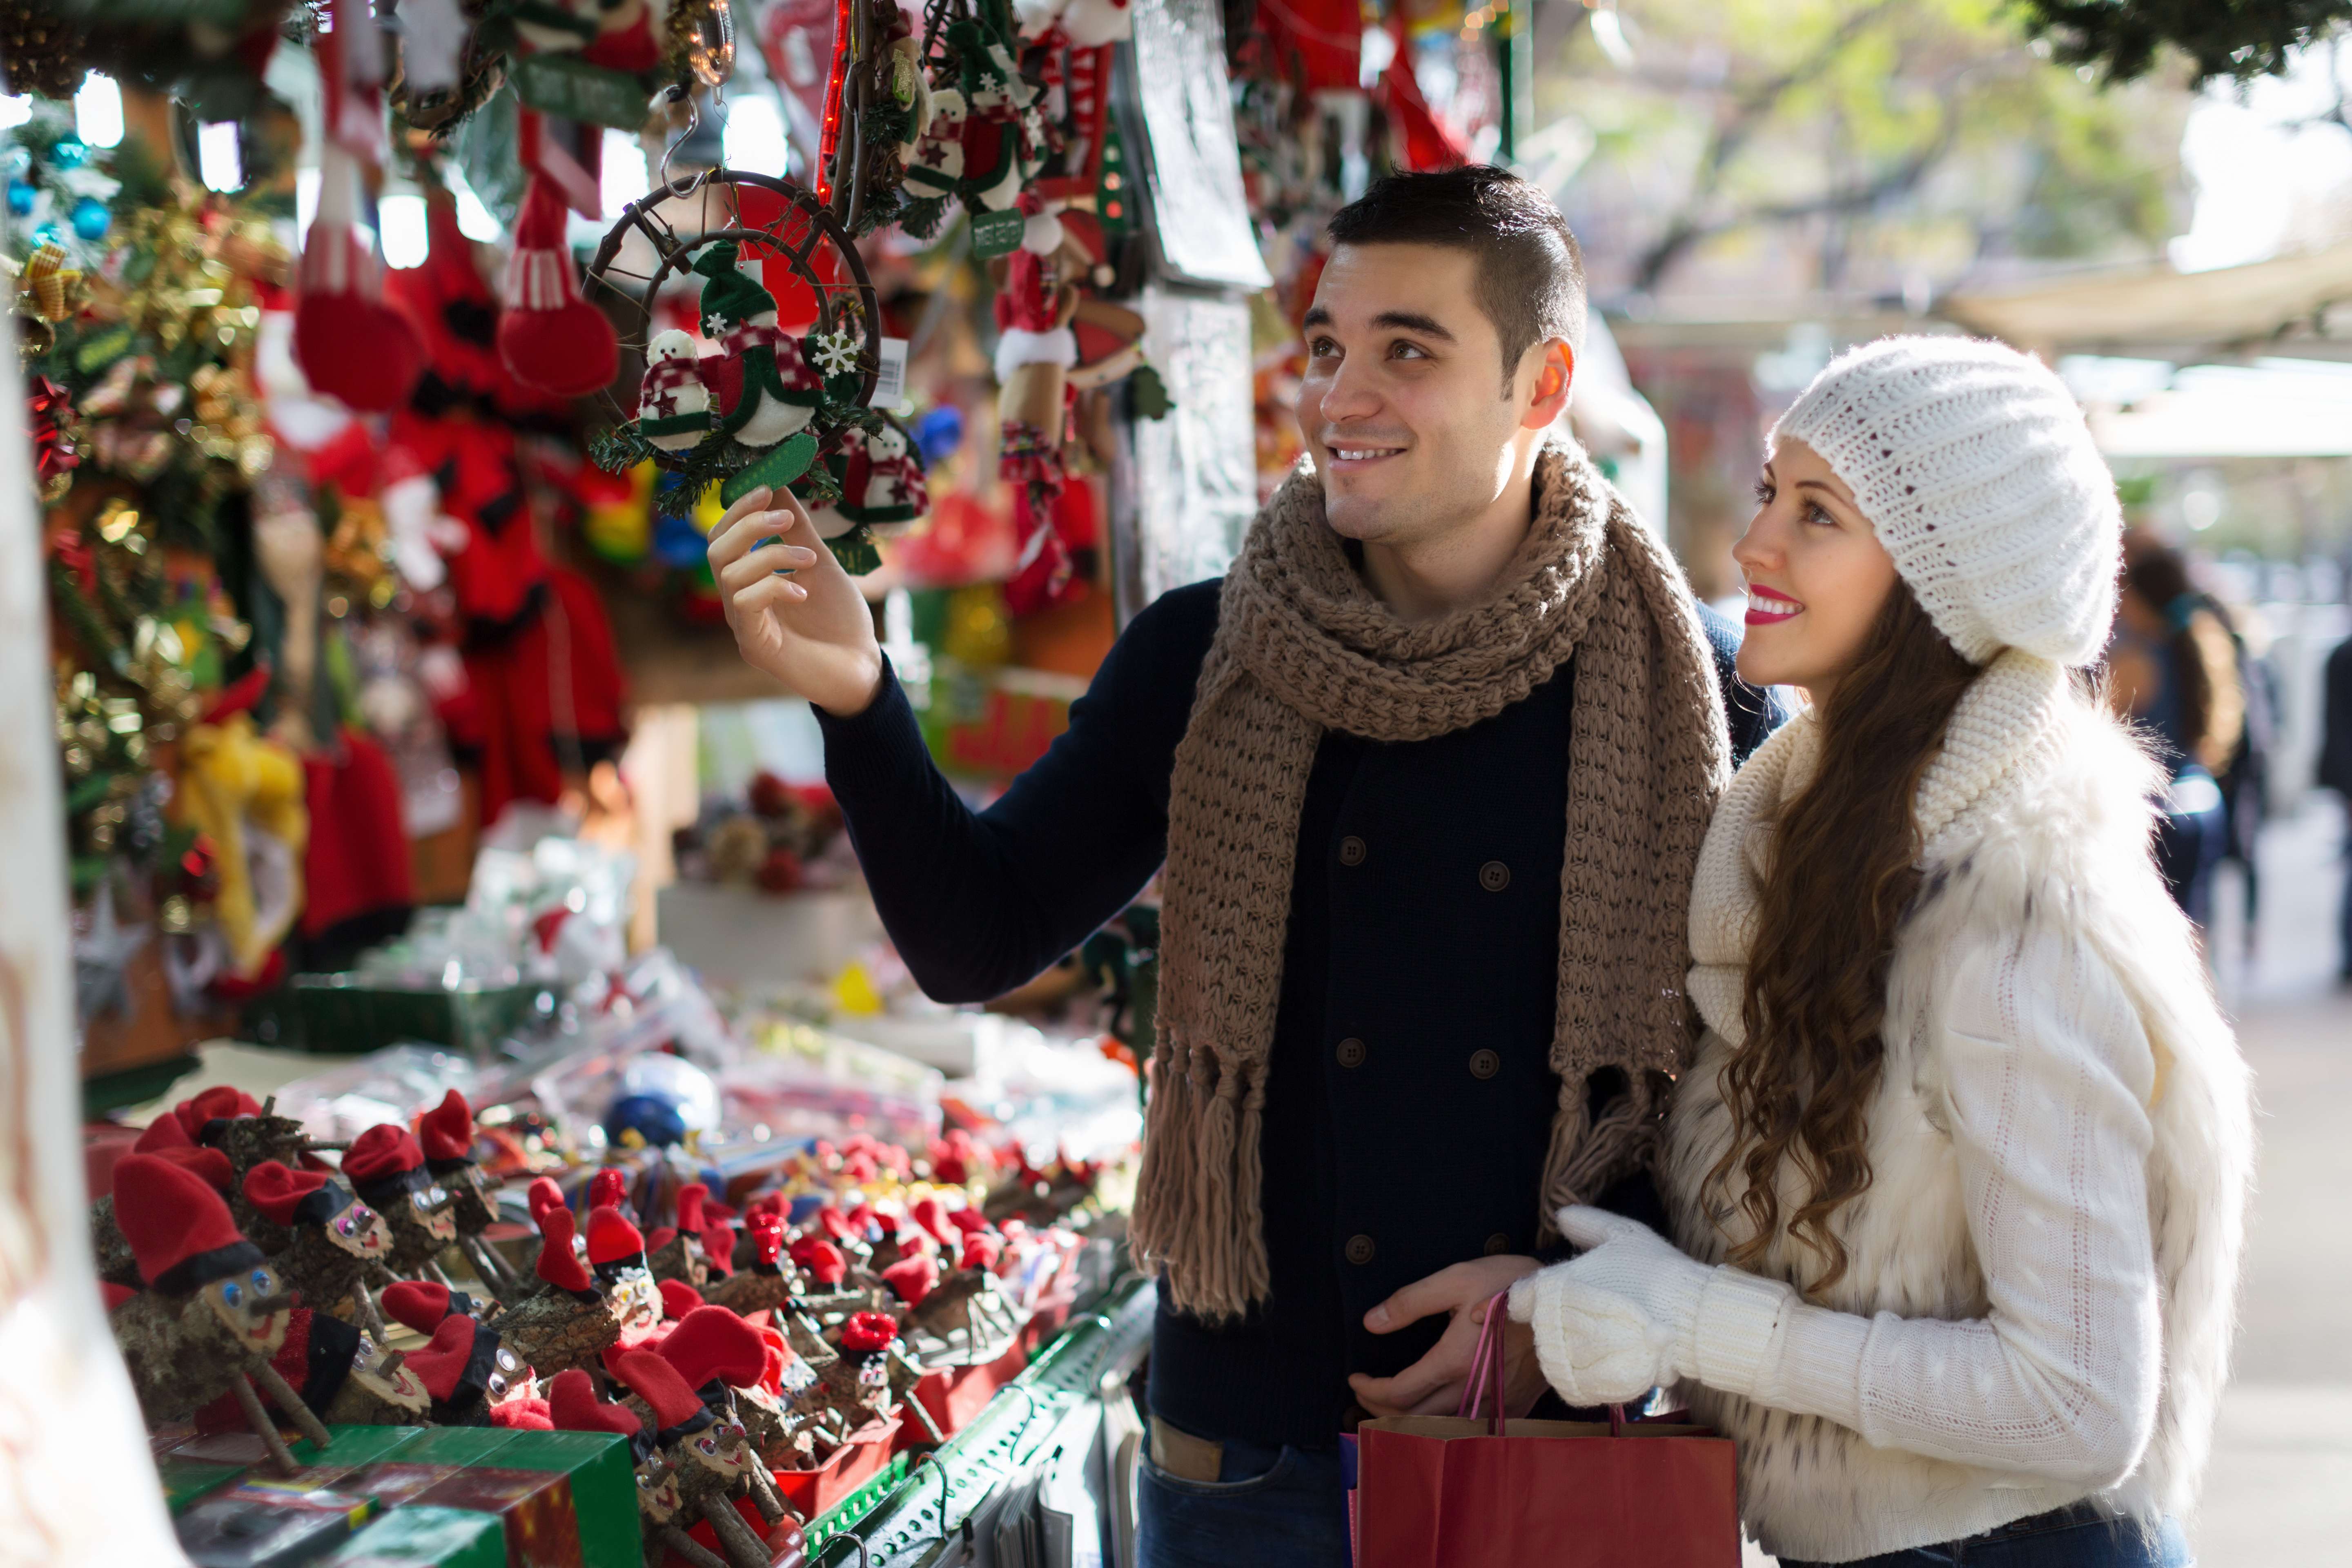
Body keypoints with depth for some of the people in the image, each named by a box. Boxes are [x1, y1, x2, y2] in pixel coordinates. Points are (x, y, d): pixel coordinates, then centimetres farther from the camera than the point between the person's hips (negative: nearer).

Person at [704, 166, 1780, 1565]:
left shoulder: (1689, 691, -6)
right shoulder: (1202, 662, -1)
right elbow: (977, 939, -2)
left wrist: (1582, 1285, -10)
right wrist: (857, 699, -16)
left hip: (1564, 1434, -1)